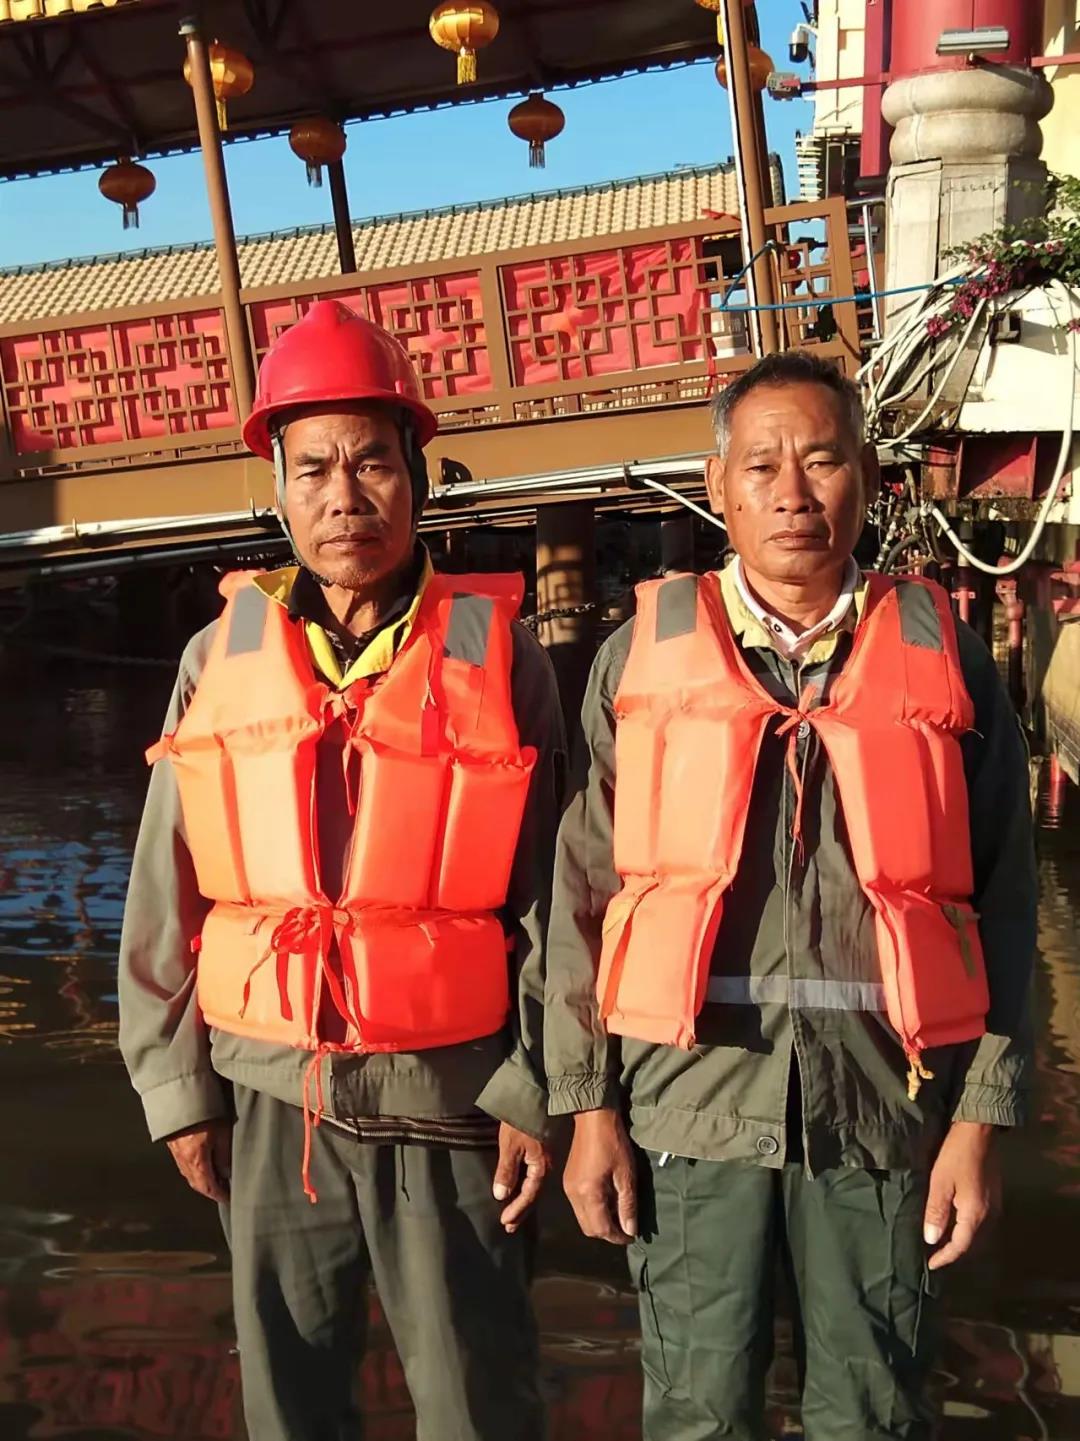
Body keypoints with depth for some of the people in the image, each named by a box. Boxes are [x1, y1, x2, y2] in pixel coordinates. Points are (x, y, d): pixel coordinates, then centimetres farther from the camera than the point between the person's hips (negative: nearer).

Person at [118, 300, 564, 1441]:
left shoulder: (498, 658, -4)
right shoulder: (219, 661, 2)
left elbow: (545, 895, -3)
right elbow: (167, 898, 6)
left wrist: (536, 1092, -5)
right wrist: (176, 1085, 5)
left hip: (448, 1095, -2)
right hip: (270, 1098, 3)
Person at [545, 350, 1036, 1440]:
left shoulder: (939, 654, 4)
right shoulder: (642, 655, 2)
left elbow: (1001, 904, 4)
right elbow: (583, 895, 2)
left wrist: (981, 1116, 0)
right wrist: (588, 1105, -1)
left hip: (886, 1096, 1)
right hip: (693, 1092, 0)